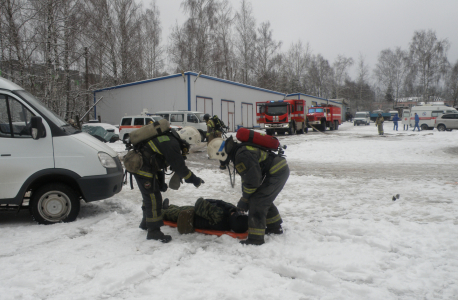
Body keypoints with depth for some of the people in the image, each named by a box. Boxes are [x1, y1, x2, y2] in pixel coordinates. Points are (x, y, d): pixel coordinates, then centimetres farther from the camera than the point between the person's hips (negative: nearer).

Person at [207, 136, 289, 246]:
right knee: (264, 199, 23)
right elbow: (246, 177, 18)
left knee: (256, 202, -9)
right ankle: (275, 227, 39)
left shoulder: (242, 156, -23)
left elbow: (252, 181, -21)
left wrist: (244, 200, -6)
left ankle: (256, 238, -4)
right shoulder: (240, 150, 11)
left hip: (276, 174, -11)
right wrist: (245, 199, 17)